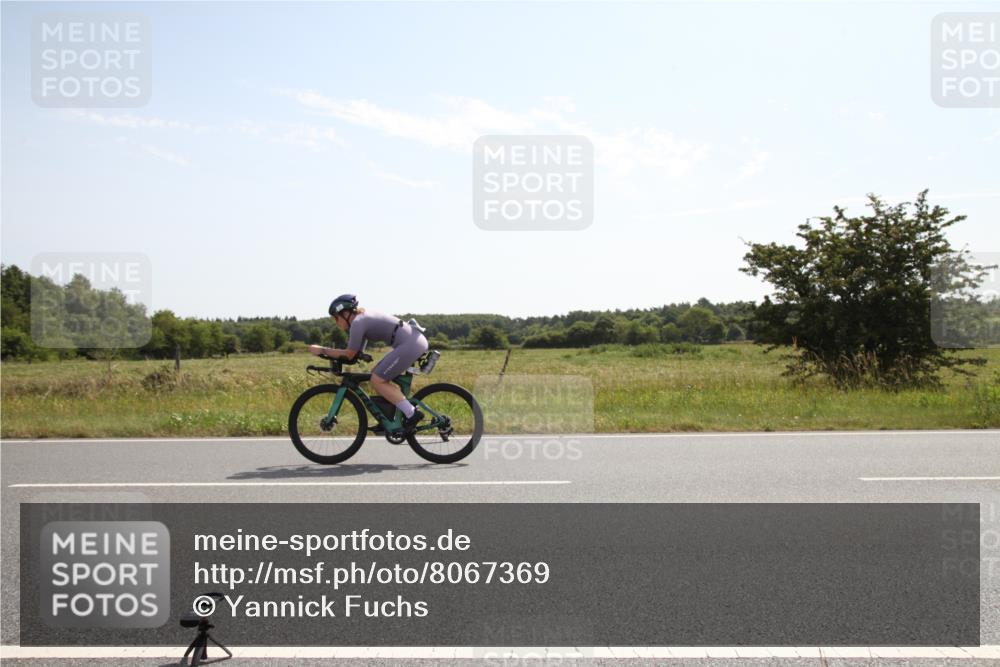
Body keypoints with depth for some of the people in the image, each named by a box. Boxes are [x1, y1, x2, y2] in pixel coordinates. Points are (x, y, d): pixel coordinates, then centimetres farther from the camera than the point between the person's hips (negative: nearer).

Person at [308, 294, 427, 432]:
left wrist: (322, 350, -1)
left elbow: (350, 354, -8)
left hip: (410, 344, -10)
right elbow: (356, 353, 21)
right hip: (416, 341, 10)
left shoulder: (357, 322, -9)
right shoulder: (363, 318, 20)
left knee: (377, 381, -5)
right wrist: (330, 353, 13)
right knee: (377, 374, 16)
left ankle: (412, 414, -8)